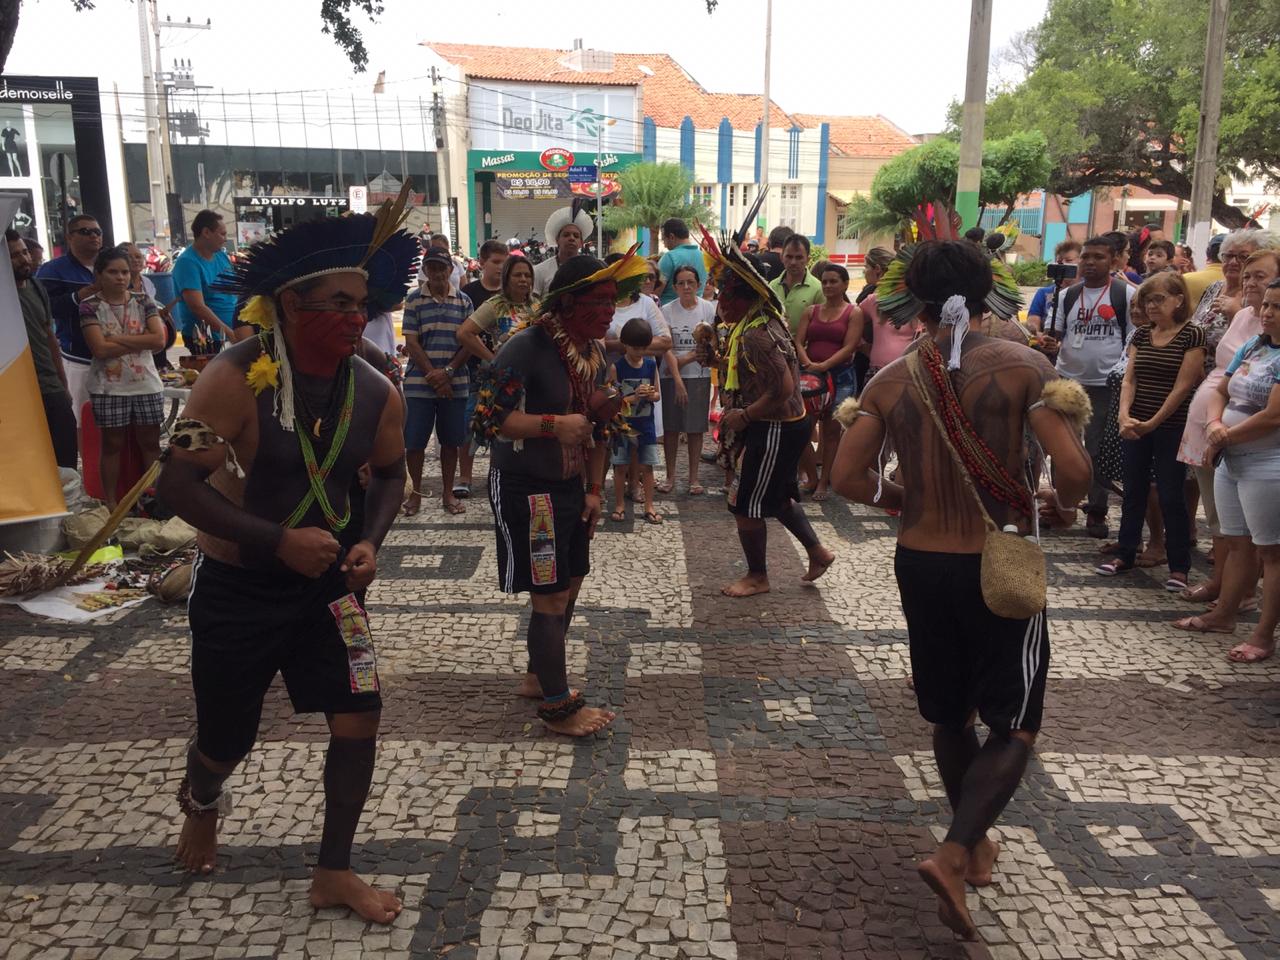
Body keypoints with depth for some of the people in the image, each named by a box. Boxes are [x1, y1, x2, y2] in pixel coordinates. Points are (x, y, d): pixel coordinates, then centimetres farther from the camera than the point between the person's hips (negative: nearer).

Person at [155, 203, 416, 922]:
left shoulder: (376, 392, -7)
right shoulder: (237, 378, -22)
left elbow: (389, 473, 10)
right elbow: (180, 484, -24)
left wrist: (370, 541, -7)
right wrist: (280, 540, -30)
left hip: (328, 581, 4)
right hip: (237, 590, -3)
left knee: (360, 717, -2)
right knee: (229, 740, 13)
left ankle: (334, 872, 21)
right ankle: (201, 804, 52)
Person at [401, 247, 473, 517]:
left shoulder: (463, 300, 6)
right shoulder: (414, 299, 1)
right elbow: (411, 342, -3)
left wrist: (447, 372, -11)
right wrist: (433, 375, -11)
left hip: (455, 383, 1)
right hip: (419, 382, -1)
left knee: (451, 440, 7)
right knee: (414, 440, 2)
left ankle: (448, 493, 20)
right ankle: (416, 492, 19)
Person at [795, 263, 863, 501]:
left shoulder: (854, 313, 3)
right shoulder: (811, 311, 13)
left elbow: (849, 347, -7)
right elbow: (798, 342, 5)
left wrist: (824, 366, -18)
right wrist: (808, 364, -14)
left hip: (840, 376, -3)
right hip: (810, 375, 3)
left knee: (831, 429, 0)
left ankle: (824, 481, 6)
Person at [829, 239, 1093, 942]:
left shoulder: (890, 380, -2)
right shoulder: (1022, 366, -10)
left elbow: (846, 478, -7)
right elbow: (1074, 471, -17)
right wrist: (1054, 506, 5)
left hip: (919, 562, 4)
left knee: (950, 715, 21)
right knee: (1013, 726, 11)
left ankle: (976, 843, 39)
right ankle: (953, 853, -5)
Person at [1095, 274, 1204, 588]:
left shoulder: (1192, 335, -6)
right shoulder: (1141, 335, 8)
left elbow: (1183, 386, -11)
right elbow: (1129, 379, 3)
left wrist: (1152, 423, -15)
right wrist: (1124, 414, -14)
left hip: (1172, 428, -4)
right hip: (1135, 427, 5)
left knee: (1170, 496, 0)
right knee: (1134, 491, 11)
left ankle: (1179, 566, 10)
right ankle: (1126, 555, 23)